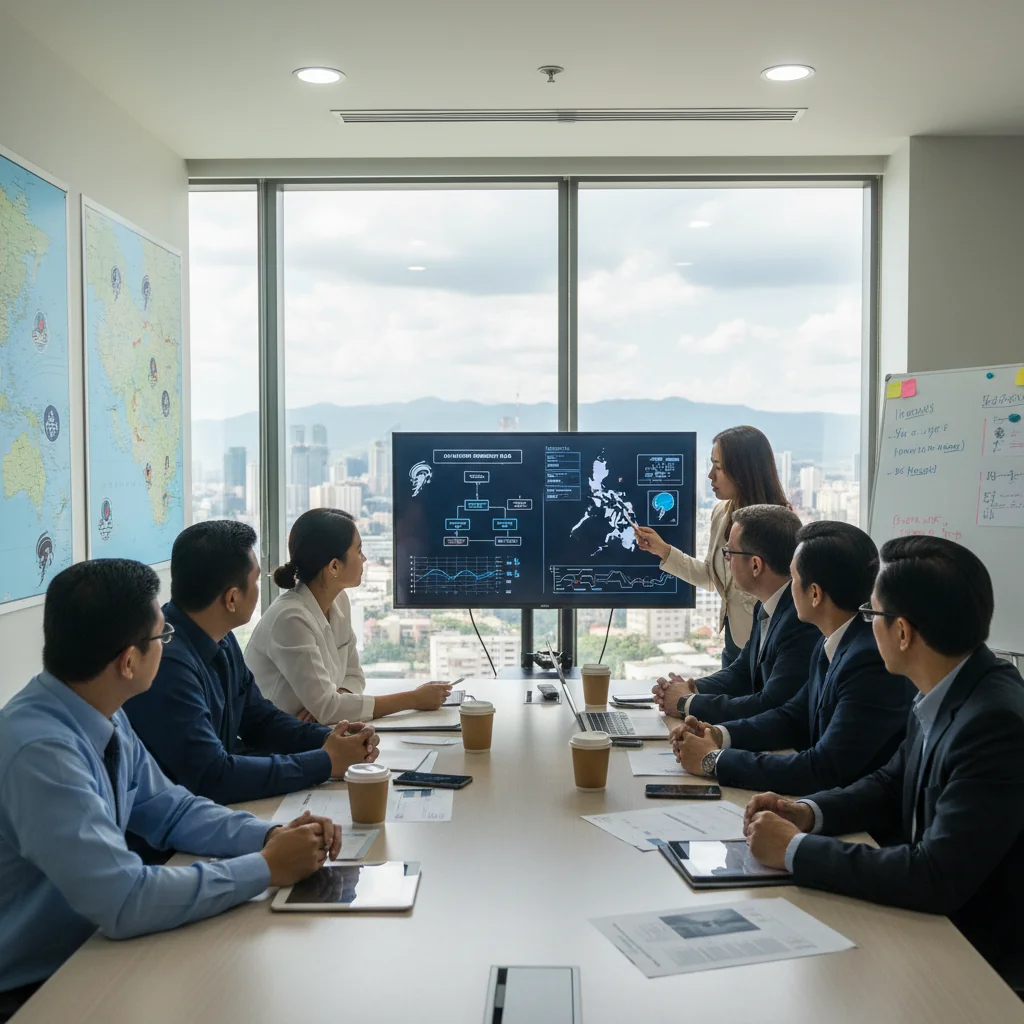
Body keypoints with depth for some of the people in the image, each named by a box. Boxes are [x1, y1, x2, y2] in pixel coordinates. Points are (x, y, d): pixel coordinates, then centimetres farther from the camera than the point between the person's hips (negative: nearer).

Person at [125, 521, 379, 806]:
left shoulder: (220, 640, 1)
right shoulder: (167, 662, -26)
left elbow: (259, 718, 13)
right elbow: (211, 778, -26)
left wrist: (330, 738, -4)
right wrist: (326, 762, -18)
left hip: (216, 805, 7)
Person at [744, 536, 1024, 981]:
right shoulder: (943, 695, -3)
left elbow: (936, 878, -31)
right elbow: (891, 786, 11)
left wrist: (795, 849, -23)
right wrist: (808, 813, -7)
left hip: (985, 961, -7)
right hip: (935, 920, 7)